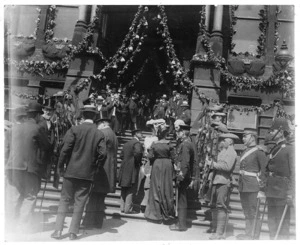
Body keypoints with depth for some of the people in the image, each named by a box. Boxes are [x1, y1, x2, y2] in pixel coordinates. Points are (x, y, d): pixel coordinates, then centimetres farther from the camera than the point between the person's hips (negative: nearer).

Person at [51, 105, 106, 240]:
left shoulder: (74, 130, -5)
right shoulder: (99, 134, -1)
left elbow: (65, 149, -9)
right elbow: (102, 153, -7)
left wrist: (60, 166, 1)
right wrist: (94, 165, 8)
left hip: (71, 171, -1)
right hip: (88, 174, 1)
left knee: (64, 200, 10)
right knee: (80, 203, 8)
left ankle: (58, 230, 10)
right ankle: (73, 232, 11)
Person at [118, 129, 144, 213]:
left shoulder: (126, 144, 16)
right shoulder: (137, 143, -10)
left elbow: (122, 155, 17)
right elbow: (138, 152, -28)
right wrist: (139, 162, -14)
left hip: (124, 169, 8)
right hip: (132, 169, -8)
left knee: (124, 189, 12)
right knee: (131, 189, -2)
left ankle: (123, 208, 17)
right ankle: (128, 209, -1)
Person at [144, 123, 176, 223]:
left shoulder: (154, 144, -6)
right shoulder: (169, 144, -8)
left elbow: (150, 156, -7)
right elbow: (173, 157, -6)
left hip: (156, 166, 1)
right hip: (167, 166, 0)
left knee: (156, 189, 8)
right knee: (166, 188, 7)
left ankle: (156, 213, 11)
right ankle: (167, 212, 13)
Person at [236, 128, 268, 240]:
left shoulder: (259, 152, -11)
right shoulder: (245, 151, 13)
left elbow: (264, 169, -11)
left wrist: (261, 184, -11)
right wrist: (240, 182, 15)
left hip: (252, 185, -8)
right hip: (243, 185, 8)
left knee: (251, 211, 0)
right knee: (246, 211, 14)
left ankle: (249, 234, 9)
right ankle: (247, 233, 24)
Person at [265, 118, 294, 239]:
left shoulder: (290, 149, -6)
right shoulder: (273, 150, 16)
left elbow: (294, 173, -12)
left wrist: (291, 193, -18)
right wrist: (265, 189, 14)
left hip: (282, 191, -7)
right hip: (271, 191, 7)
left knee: (282, 223, -1)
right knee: (271, 222, 12)